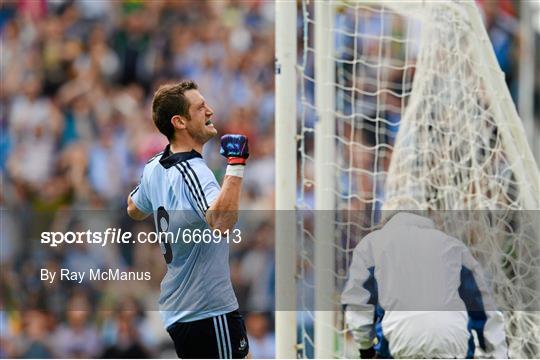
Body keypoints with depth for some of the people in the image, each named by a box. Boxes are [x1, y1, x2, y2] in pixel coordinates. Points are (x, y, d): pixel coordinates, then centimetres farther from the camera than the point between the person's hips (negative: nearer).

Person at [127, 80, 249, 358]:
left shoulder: (154, 167, 6)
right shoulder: (193, 171, -21)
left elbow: (135, 209, 27)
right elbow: (220, 222, -40)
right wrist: (236, 165, -40)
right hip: (210, 312, -9)